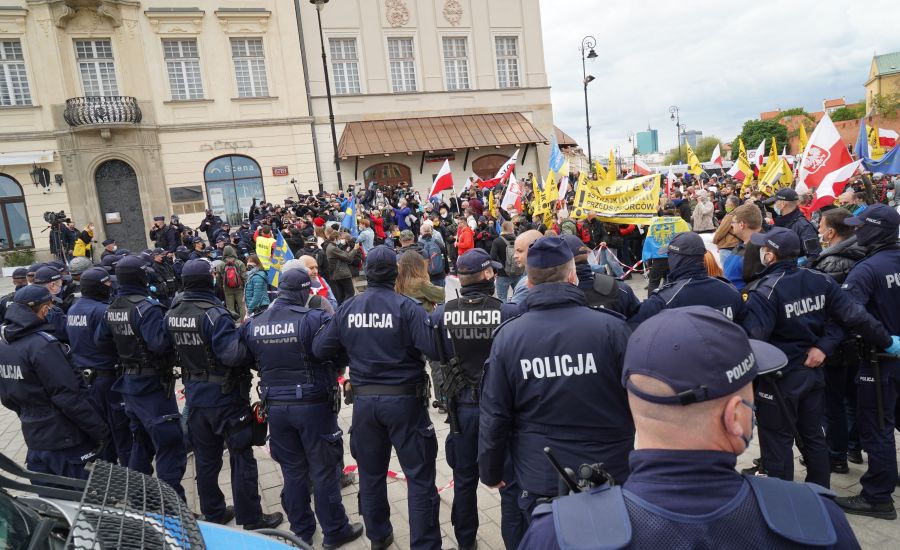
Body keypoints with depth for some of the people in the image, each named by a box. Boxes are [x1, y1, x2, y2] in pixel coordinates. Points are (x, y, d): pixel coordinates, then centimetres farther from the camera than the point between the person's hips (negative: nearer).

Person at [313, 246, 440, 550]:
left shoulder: (347, 308, -2)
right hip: (404, 399, -4)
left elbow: (320, 349, 1)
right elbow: (435, 349, -22)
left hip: (364, 401, 4)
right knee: (419, 476, 7)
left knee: (371, 473, 20)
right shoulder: (407, 306, -14)